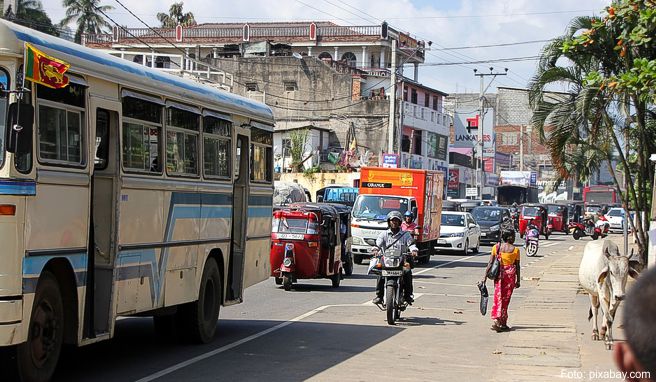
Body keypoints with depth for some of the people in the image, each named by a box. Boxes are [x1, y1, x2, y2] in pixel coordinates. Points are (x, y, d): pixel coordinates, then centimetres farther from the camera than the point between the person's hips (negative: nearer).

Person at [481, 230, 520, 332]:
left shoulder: (496, 247, 1)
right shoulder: (515, 250, -5)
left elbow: (490, 263, -1)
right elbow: (517, 266, -1)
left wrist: (485, 276, 2)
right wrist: (518, 280, 7)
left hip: (499, 274, 2)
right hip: (510, 274, -2)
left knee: (498, 298, 4)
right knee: (506, 299, 7)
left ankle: (496, 320, -12)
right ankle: (503, 323, 12)